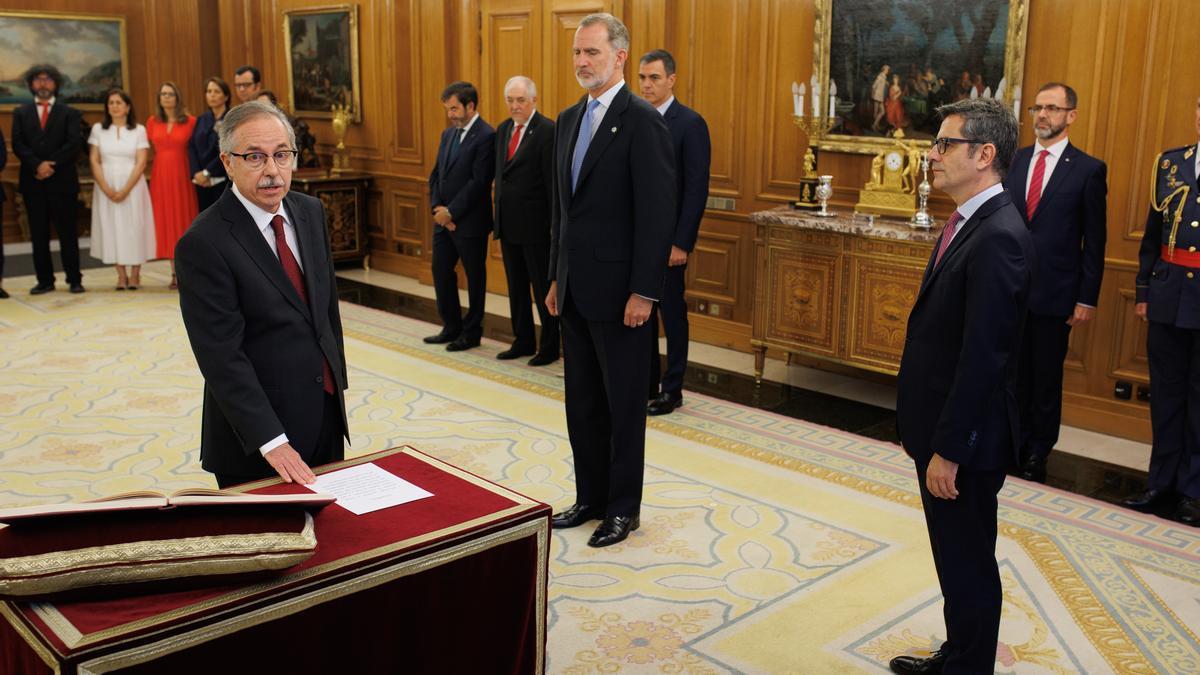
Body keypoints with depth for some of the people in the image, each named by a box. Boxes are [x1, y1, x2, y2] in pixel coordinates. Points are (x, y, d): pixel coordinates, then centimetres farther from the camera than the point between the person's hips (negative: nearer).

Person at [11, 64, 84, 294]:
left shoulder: (69, 113, 8)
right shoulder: (21, 113, 13)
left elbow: (74, 144, -4)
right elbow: (18, 145, 2)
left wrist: (51, 165, -13)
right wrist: (37, 165, -14)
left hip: (62, 180, -2)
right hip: (32, 181, 2)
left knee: (67, 232, 0)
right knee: (38, 234, 4)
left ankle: (74, 279, 5)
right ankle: (45, 280, 9)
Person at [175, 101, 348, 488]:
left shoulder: (311, 212, 4)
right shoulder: (203, 244, -19)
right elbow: (222, 357, -21)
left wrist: (338, 379, 15)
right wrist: (271, 441, -24)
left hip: (327, 413, 7)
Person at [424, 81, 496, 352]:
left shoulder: (486, 136, -13)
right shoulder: (448, 134, 13)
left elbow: (479, 182, -19)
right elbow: (436, 175, 13)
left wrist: (451, 212, -16)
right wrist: (437, 208, -2)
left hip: (470, 221, -8)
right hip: (444, 219, 8)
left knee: (474, 276, 5)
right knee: (441, 271, 12)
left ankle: (471, 332, 16)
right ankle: (452, 327, 25)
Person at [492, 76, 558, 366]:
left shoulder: (547, 130, -12)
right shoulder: (503, 129, 12)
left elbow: (553, 181, -15)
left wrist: (556, 224, -15)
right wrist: (498, 213, 13)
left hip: (535, 224, -8)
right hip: (508, 224, 8)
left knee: (542, 287, 3)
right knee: (516, 287, 15)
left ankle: (549, 346, 14)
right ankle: (523, 341, 27)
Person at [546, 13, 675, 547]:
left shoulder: (643, 122, -12)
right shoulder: (568, 120, 12)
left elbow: (658, 213, -16)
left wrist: (643, 292, -18)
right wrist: (555, 277, 14)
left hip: (617, 290, -7)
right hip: (574, 289, 8)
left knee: (623, 403, 5)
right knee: (582, 399, 15)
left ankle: (623, 508, 18)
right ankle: (590, 496, 28)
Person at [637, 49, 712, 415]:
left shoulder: (690, 123, -9)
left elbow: (697, 188, -13)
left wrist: (681, 242, -17)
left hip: (667, 237, -6)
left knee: (672, 312, 4)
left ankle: (672, 389, 15)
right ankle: (646, 383, 24)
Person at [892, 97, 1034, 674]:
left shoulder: (999, 238, -22)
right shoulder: (967, 224, 9)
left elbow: (983, 356, -24)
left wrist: (948, 449, -21)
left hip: (965, 436, -10)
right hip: (939, 425, 10)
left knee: (967, 565, 7)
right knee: (957, 558, 23)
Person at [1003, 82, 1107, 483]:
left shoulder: (1089, 170, -4)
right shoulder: (1015, 161, 8)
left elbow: (1094, 240, -4)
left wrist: (1087, 298, -7)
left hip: (1054, 294, -3)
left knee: (1047, 377, 7)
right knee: (1015, 372, 12)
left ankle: (1038, 453, 20)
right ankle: (1018, 441, 26)